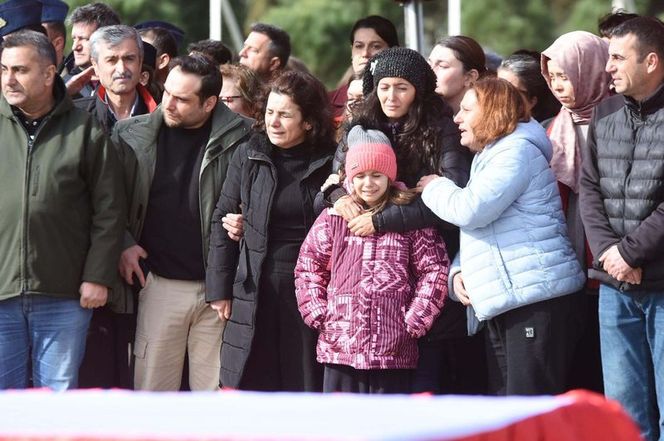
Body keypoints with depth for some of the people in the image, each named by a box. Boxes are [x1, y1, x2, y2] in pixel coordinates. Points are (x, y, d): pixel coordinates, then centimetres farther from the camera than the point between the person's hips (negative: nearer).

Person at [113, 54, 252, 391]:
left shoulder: (237, 138, -3)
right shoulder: (131, 135, 2)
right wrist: (124, 245, -2)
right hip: (160, 284, 1)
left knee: (214, 390, 4)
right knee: (152, 389, 2)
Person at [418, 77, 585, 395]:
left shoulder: (516, 151, -7)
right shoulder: (489, 156, 26)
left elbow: (471, 209, -18)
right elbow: (476, 230, 27)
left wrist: (434, 188, 2)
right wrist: (458, 270, 7)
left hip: (535, 297, -11)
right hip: (503, 302, 11)